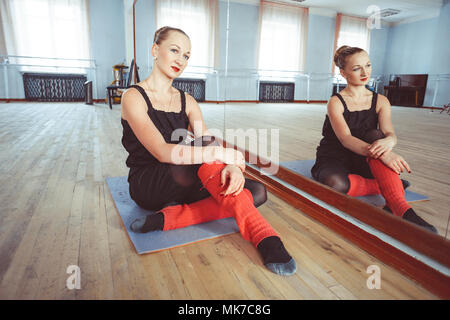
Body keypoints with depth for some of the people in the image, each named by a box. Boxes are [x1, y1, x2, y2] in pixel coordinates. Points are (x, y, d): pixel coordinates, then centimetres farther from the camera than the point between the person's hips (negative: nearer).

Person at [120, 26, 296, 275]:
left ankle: (169, 217, -26)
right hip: (147, 185, -5)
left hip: (183, 184, 6)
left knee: (257, 192, -15)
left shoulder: (187, 101, 10)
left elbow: (210, 144, -6)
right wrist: (222, 154, -31)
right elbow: (162, 152, -25)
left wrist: (232, 166, -29)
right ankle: (264, 238, -36)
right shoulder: (134, 97, -9)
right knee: (207, 156, -33)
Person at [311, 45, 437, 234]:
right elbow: (346, 139, -23)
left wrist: (387, 142, -39)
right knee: (334, 183, -40)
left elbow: (390, 133, -12)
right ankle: (390, 186, -16)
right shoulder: (336, 102, -8)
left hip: (363, 162, 3)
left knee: (375, 135, -31)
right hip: (334, 160, -3)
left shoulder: (380, 101, 5)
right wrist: (383, 154, -40)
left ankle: (401, 209, -38)